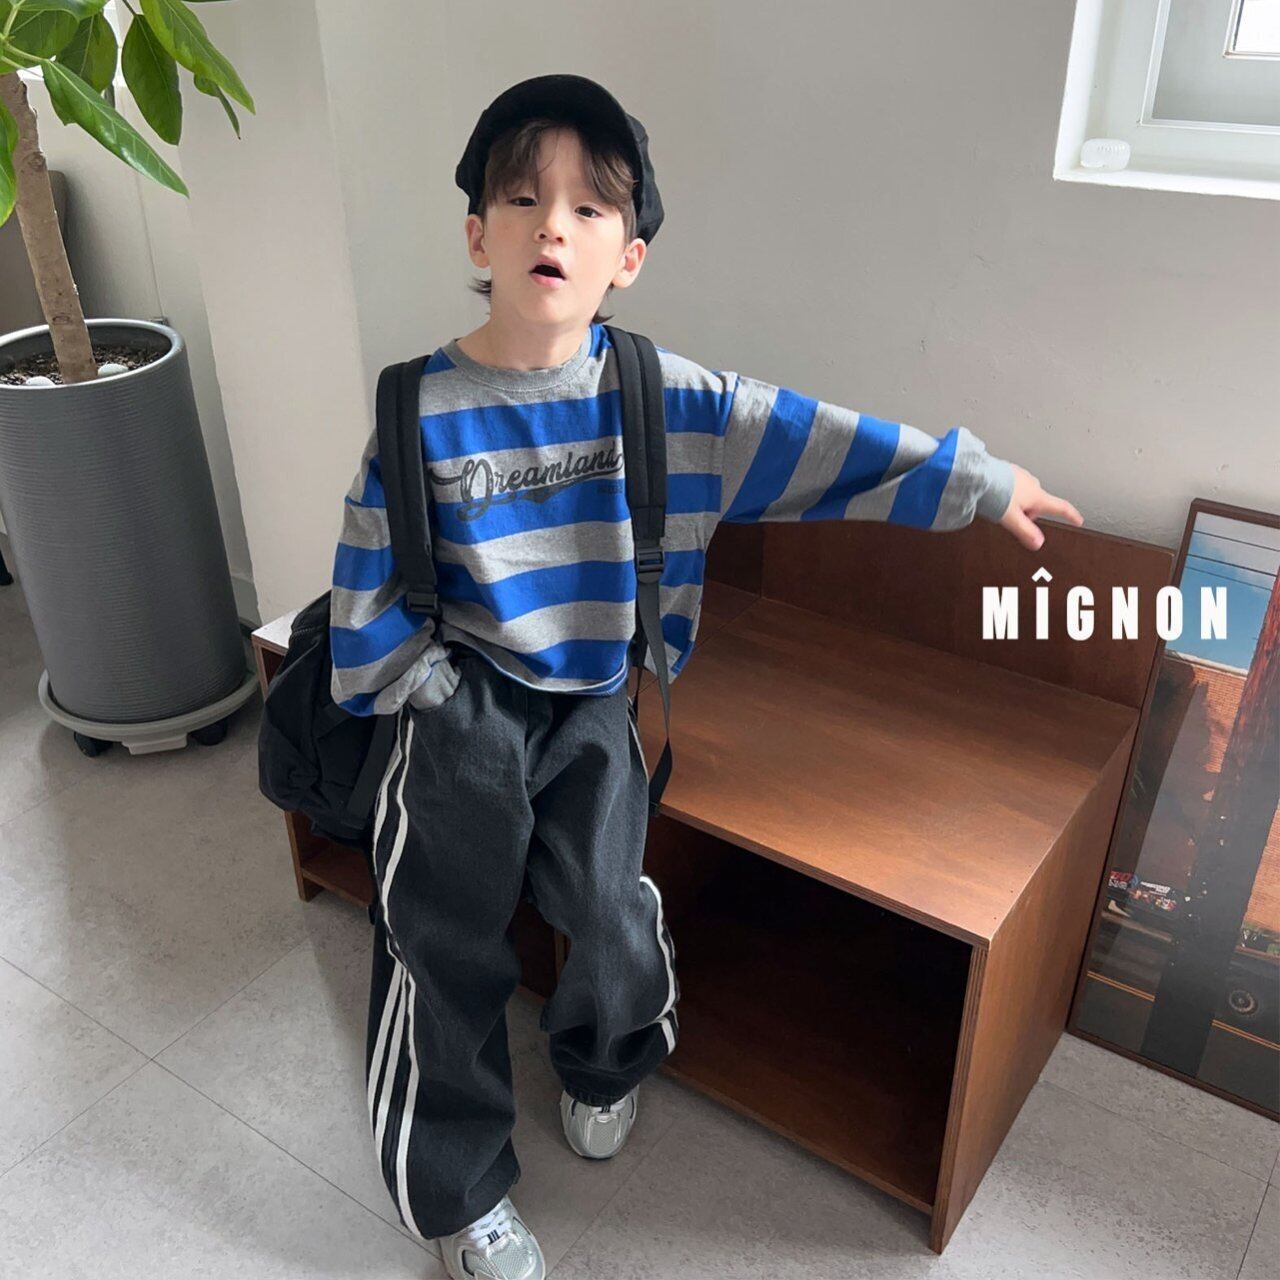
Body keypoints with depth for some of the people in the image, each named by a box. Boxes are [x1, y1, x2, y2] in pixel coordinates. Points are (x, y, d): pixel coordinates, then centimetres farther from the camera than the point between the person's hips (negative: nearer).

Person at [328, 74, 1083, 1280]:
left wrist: (981, 483, -1)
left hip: (597, 696, 1)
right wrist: (442, 694, -5)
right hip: (465, 701, -1)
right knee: (443, 934, 2)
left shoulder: (664, 394, -8)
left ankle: (604, 1064, 34)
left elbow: (821, 440, -4)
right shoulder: (423, 410, -11)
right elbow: (372, 595, -3)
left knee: (606, 902, -7)